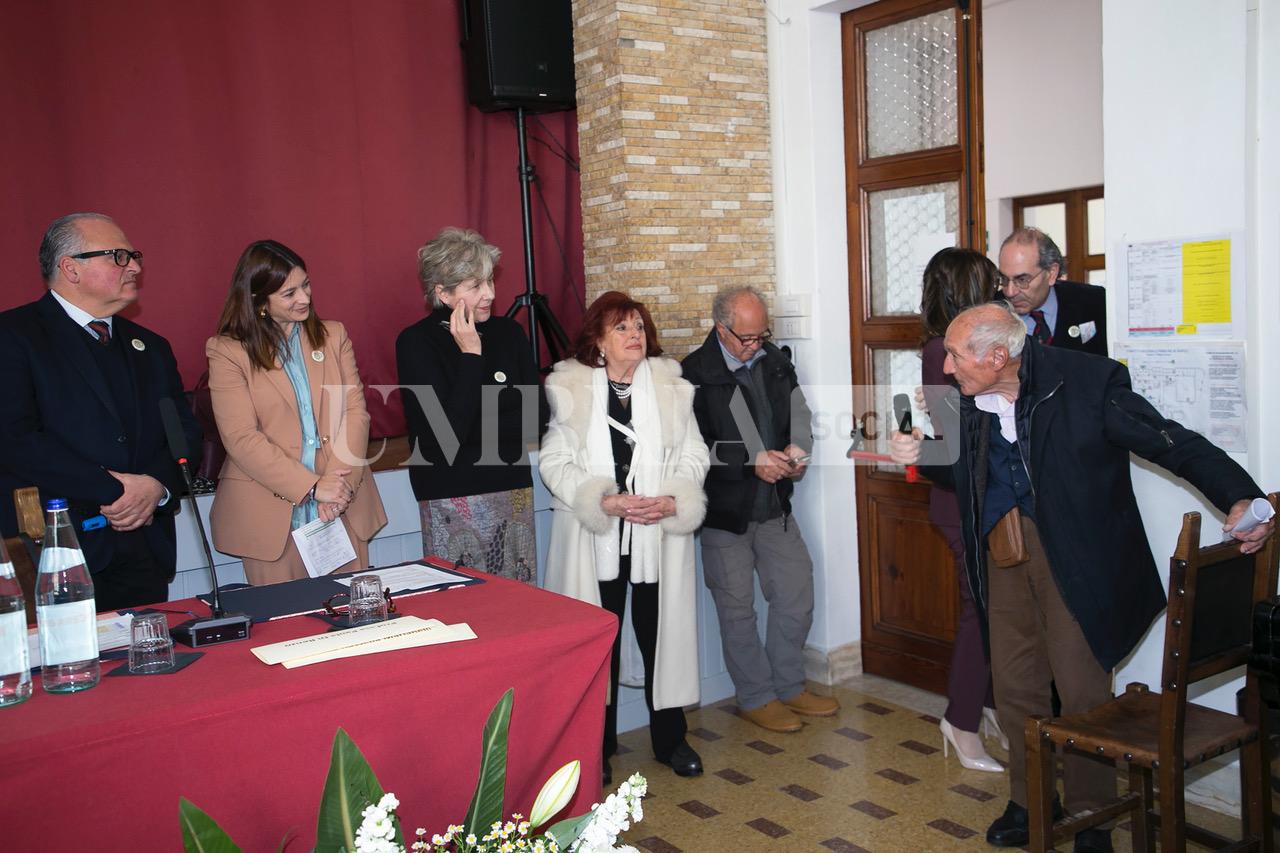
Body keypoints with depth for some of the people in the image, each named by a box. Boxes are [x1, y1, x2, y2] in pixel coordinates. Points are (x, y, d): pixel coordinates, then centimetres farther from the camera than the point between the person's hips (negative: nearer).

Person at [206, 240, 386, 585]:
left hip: (345, 512, 3)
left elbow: (355, 411, 2)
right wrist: (312, 487, -17)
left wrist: (340, 484, -12)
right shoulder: (227, 351, -2)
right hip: (271, 518, -3)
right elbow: (242, 438, -10)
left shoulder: (333, 336, 10)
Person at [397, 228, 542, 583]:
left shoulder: (508, 333, 5)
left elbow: (534, 418, -1)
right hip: (451, 498, -3)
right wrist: (470, 356, -16)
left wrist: (471, 430, -11)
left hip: (513, 488, 4)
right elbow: (445, 436, -17)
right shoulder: (416, 343, -7)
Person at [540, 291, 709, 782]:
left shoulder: (671, 387, 6)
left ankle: (670, 739, 25)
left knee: (662, 634, 8)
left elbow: (693, 456, 6)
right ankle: (597, 745, 21)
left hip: (660, 536, 2)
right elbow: (554, 462, -4)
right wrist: (605, 502, -16)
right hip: (594, 538, -1)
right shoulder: (569, 388, -1)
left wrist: (671, 502, -12)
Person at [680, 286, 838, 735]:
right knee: (737, 606, 7)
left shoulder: (774, 361, 5)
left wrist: (797, 449, -7)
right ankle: (756, 698, 24)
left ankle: (789, 686, 31)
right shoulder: (695, 374, -15)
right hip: (724, 510, -6)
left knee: (796, 594, 13)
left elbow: (798, 412, 14)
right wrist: (753, 461, -23)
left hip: (774, 504, 6)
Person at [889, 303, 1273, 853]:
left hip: (1074, 555, -5)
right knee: (1014, 685, 12)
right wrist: (920, 457, -3)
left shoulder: (1088, 381, -17)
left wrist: (1240, 498, -27)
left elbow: (1175, 444, -15)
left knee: (1082, 690, 1)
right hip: (1004, 553, 5)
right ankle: (1029, 802, 32)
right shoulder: (970, 398, 1)